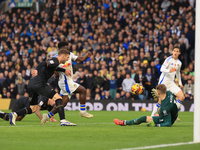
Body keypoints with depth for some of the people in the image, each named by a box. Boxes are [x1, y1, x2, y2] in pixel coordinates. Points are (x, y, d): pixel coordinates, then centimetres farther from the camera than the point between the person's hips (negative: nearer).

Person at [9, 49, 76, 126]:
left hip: (32, 83, 10)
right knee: (58, 98, -9)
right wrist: (37, 70, -42)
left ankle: (14, 114, -2)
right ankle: (63, 121, -18)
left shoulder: (54, 61, 24)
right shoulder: (55, 61, -5)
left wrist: (64, 70, 41)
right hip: (39, 83, -10)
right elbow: (43, 64, -24)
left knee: (33, 108, 15)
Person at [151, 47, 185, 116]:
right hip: (164, 81, -6)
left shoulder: (179, 63, 12)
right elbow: (162, 69, -18)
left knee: (182, 97, -9)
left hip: (171, 83, 6)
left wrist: (180, 83, 28)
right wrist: (169, 71, -37)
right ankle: (152, 115, 5)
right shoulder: (169, 59, -8)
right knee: (161, 101, -8)